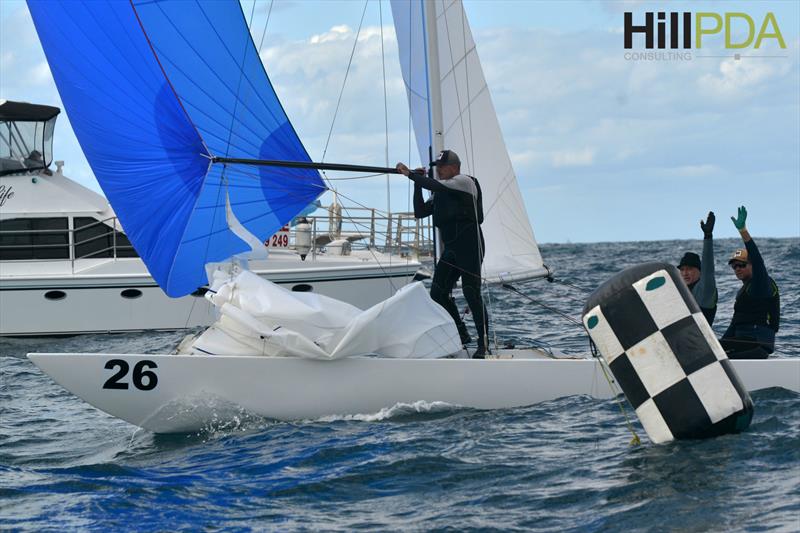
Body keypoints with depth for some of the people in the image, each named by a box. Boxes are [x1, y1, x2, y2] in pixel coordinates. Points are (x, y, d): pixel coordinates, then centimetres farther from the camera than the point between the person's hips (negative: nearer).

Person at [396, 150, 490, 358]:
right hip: (451, 248, 9)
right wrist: (417, 183, 7)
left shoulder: (465, 182, -4)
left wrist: (410, 174, -12)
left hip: (469, 245, -9)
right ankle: (461, 335, 14)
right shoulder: (439, 193, 22)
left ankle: (483, 344, -6)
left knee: (471, 292, -11)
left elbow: (435, 185, -18)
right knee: (438, 293, 3)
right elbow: (420, 212, 15)